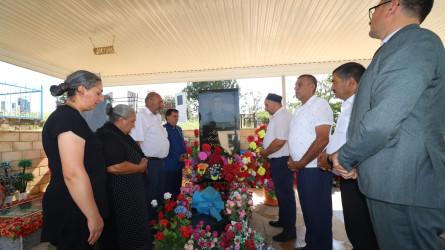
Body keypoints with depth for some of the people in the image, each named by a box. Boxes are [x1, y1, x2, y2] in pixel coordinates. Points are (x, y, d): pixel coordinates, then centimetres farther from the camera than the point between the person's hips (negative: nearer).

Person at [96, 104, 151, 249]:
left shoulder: (119, 135, 12)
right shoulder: (108, 136, -21)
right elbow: (114, 167, -31)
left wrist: (142, 163, 5)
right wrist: (140, 167, -17)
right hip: (119, 195, -10)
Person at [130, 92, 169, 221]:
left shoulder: (158, 117, 15)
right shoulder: (141, 116, -14)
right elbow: (136, 142, -20)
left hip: (161, 161, 9)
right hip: (150, 162, -9)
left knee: (160, 192, 19)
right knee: (150, 194, 3)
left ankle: (159, 219, 35)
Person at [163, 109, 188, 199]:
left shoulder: (179, 129, 14)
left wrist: (185, 153, 1)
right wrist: (178, 157, -14)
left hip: (180, 163, 8)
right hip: (170, 164, -7)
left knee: (178, 187, 16)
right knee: (169, 188, 2)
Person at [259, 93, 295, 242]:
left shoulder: (283, 116, -18)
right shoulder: (277, 116, 15)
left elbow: (280, 141, -26)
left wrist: (265, 153, -13)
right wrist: (265, 150, 11)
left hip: (282, 161, -11)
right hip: (277, 161, 11)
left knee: (285, 195, -1)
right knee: (281, 193, 21)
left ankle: (289, 231, 12)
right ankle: (282, 220, 38)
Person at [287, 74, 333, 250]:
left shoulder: (319, 105, -11)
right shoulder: (299, 109, 16)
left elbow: (322, 139, -20)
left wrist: (301, 163, -16)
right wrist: (292, 159, 6)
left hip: (315, 168, -8)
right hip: (301, 169, 9)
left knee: (318, 213, 4)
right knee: (307, 210, 19)